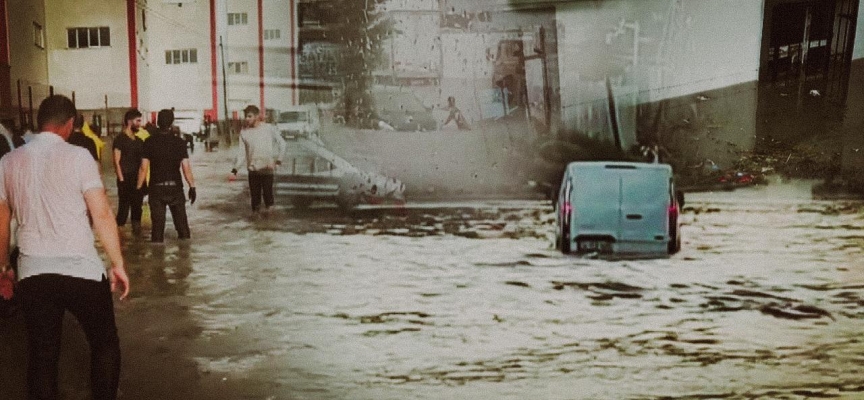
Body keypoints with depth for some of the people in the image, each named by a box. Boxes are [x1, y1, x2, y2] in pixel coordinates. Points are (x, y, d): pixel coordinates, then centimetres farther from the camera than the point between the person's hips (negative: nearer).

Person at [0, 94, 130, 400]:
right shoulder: (76, 156, -7)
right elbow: (102, 214, -11)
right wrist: (118, 264, -5)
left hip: (32, 274, 4)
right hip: (81, 270, -4)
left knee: (42, 356, 13)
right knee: (104, 344, 14)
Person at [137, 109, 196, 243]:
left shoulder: (150, 142, -4)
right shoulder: (179, 142, -2)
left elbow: (144, 168, -5)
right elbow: (186, 167, -4)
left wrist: (138, 187, 3)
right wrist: (192, 186, 4)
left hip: (157, 188, 0)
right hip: (175, 187, 0)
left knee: (158, 224, 6)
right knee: (182, 224, 8)